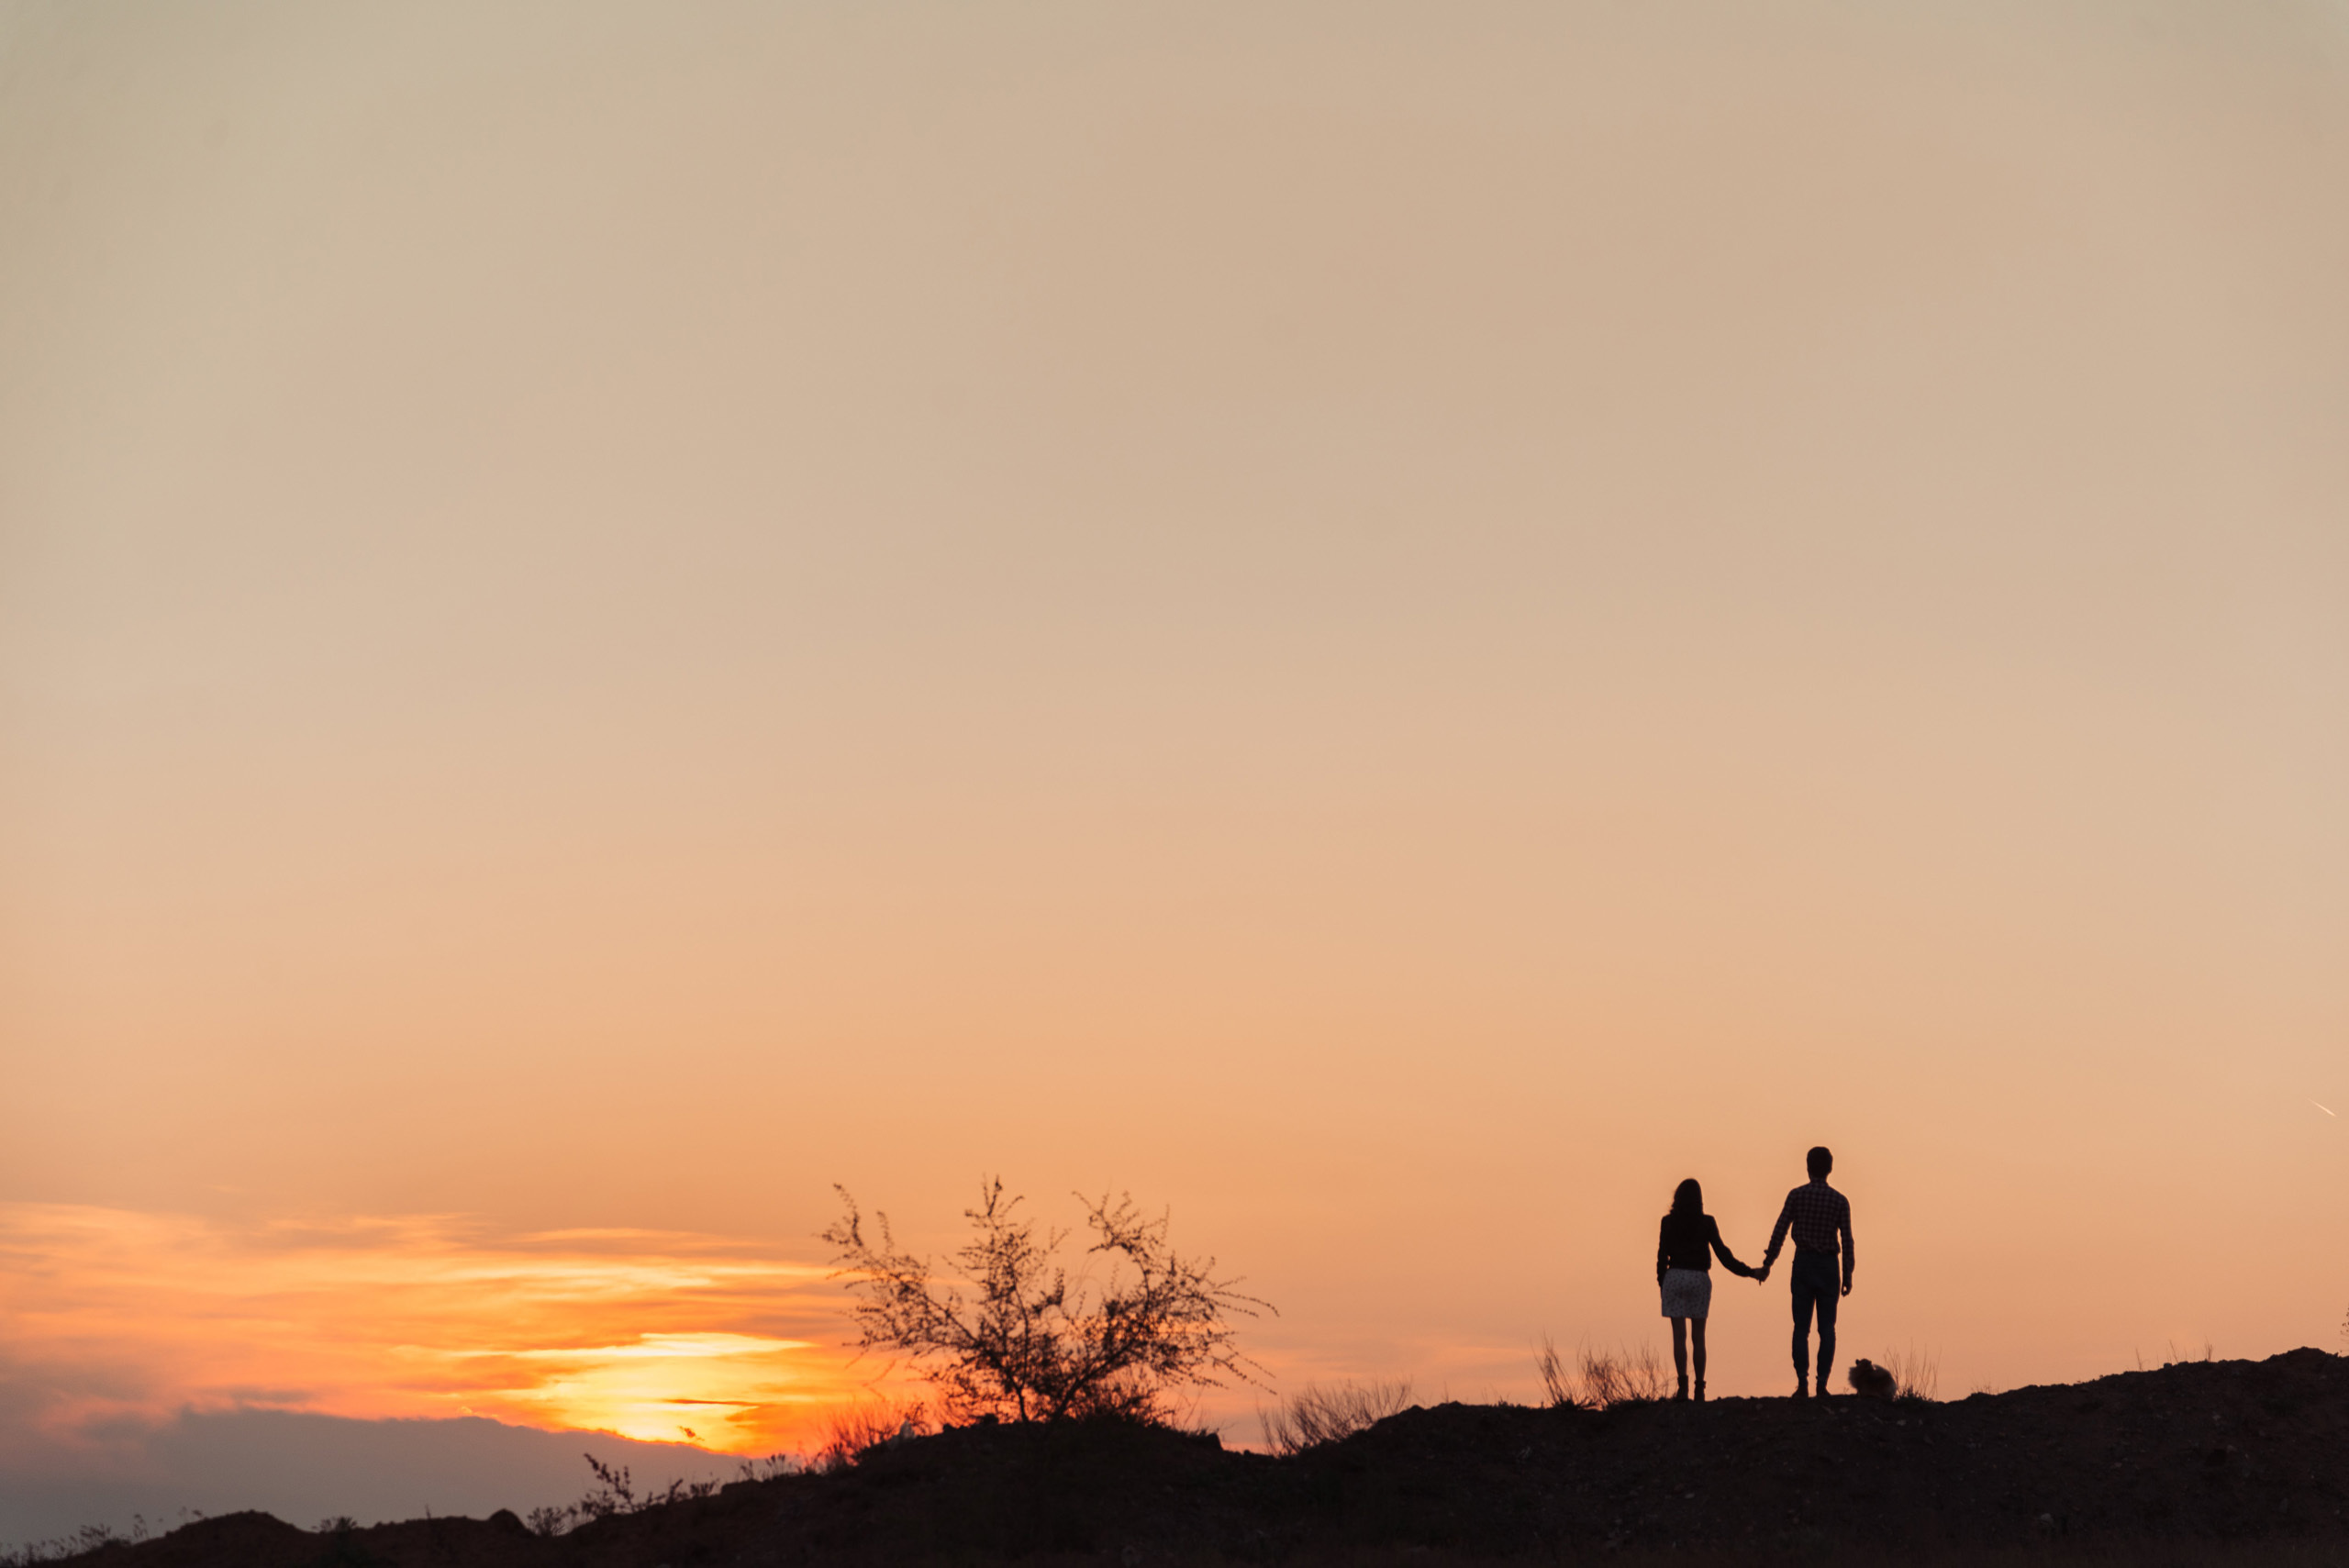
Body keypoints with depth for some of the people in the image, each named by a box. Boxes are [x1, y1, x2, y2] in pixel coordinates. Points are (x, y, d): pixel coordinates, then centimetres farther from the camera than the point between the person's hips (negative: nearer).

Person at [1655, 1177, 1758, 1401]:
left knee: (1679, 1335, 0)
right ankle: (1699, 1388, 2)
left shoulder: (1668, 1222, 0)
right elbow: (1722, 1253, -2)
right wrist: (1747, 1272, 7)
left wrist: (1661, 1283, 10)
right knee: (1698, 1337, 6)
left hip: (1675, 1278, -1)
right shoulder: (1707, 1223, -1)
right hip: (1700, 1280, 1)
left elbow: (1662, 1255, 0)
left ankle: (1683, 1385, -12)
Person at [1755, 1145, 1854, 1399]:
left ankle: (1802, 1384, -6)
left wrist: (1767, 1264, 1)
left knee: (1801, 1327, 3)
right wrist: (1848, 1276, 3)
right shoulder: (1840, 1200, 0)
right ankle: (1822, 1385, -4)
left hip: (1803, 1264, 0)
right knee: (1827, 1328, 4)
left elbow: (1779, 1231, -6)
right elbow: (1847, 1241, -3)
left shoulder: (1796, 1195, -3)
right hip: (1828, 1265, 0)